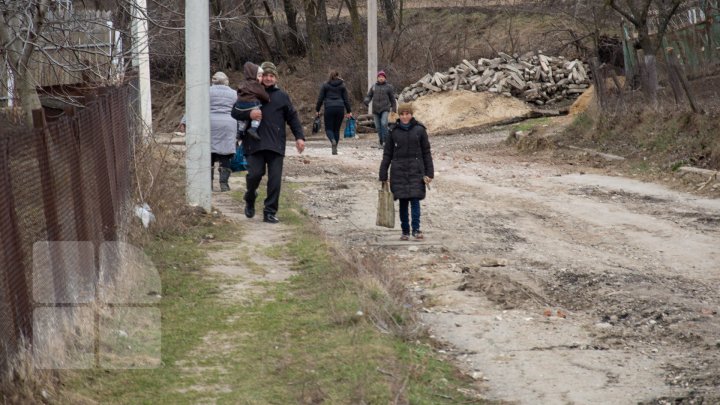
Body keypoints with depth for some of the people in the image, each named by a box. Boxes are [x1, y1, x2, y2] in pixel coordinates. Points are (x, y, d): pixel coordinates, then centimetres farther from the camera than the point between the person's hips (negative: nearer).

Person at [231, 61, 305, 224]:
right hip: (255, 143, -1)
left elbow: (292, 118, 13)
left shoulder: (282, 96, 12)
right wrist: (249, 114, -13)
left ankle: (270, 212, 4)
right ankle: (250, 199, 21)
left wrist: (299, 137, 2)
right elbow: (235, 112, 7)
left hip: (276, 144, 1)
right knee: (255, 174, -10)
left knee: (275, 179, -4)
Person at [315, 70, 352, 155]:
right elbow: (346, 99, 8)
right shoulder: (342, 85, 8)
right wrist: (348, 111, 13)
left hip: (329, 108, -2)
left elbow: (320, 98, 3)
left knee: (328, 128, 3)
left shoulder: (325, 85, 3)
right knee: (337, 129, 11)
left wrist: (317, 110, 11)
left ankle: (333, 141, -27)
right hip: (340, 108, 2)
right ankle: (335, 148, 8)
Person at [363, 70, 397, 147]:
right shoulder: (374, 87, 13)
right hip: (376, 110, 4)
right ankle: (381, 143, 14)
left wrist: (394, 110, 7)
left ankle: (386, 141, -18)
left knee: (384, 123, -23)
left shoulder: (389, 87, 5)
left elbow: (392, 99, 8)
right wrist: (366, 101, -12)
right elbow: (369, 96, 11)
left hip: (385, 109, -3)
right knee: (378, 127, 4)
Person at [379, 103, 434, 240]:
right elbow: (387, 154, 7)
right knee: (403, 201, 4)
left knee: (415, 199, -9)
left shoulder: (419, 130, 0)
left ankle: (416, 229, -6)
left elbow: (426, 152, 4)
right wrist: (383, 176, 5)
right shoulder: (394, 131, 2)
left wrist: (429, 173, -1)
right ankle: (405, 231, 10)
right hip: (399, 171, 1)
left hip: (416, 170, -1)